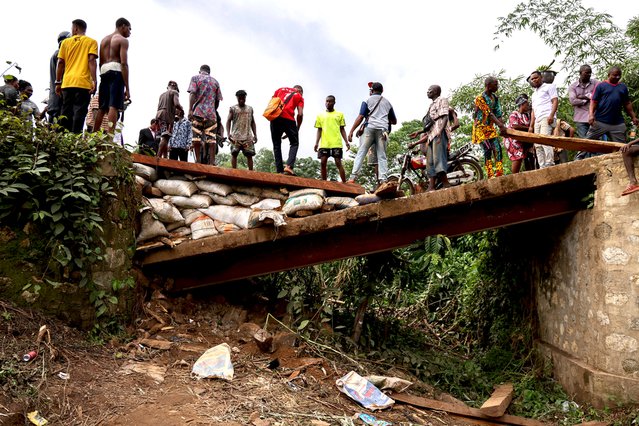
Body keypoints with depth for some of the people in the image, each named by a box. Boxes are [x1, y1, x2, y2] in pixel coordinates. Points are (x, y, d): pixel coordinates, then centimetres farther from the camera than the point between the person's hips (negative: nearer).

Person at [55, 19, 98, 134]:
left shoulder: (66, 42, 14)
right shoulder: (91, 42, 6)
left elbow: (60, 62, 9)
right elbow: (91, 61, -7)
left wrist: (58, 82, 13)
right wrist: (94, 81, -10)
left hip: (67, 82, 3)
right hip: (83, 83, -3)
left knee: (65, 113, 11)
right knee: (79, 112, -6)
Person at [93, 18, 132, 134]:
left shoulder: (104, 39, 24)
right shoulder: (122, 40, 1)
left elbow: (100, 62, 21)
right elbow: (123, 63, -10)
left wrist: (103, 78, 23)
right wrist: (127, 88, -13)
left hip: (104, 72, 7)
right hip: (116, 71, -7)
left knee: (102, 108, 12)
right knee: (114, 107, -14)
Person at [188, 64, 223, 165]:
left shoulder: (195, 78, 11)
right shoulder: (215, 81, 19)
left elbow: (192, 94, -4)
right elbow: (217, 100, 13)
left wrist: (190, 110, -9)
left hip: (198, 112, -2)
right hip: (211, 113, 2)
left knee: (196, 137, -1)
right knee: (211, 139, -1)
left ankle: (198, 161, -6)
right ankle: (212, 162, -6)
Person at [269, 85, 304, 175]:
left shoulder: (281, 89, 25)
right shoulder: (299, 96, 16)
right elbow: (300, 114, 4)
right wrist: (297, 129, 13)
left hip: (275, 117, 3)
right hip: (288, 119, -3)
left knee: (276, 145, 12)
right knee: (294, 143, 11)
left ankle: (279, 170, 4)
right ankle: (289, 166, -10)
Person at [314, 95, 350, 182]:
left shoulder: (340, 114, 13)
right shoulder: (320, 115, 15)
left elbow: (342, 129, 12)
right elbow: (319, 130, 14)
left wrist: (346, 141, 1)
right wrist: (316, 143, 2)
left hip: (336, 144, -2)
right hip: (324, 144, 2)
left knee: (338, 163, -5)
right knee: (323, 163, -3)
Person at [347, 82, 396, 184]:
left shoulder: (367, 100, 9)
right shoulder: (387, 102, 21)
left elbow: (360, 117, -2)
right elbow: (394, 121, 25)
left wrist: (351, 131, -3)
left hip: (369, 128, -2)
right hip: (383, 130, 2)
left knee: (361, 153, -3)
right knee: (382, 156, 0)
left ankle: (353, 177, -13)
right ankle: (383, 180, -11)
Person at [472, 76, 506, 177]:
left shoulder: (495, 98, 9)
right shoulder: (480, 98, -13)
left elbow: (498, 114, 4)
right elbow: (489, 114, -22)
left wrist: (502, 127, -10)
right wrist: (501, 125, -29)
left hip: (491, 127, 7)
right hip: (481, 127, -7)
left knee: (497, 148, -4)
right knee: (488, 149, -15)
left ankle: (499, 173, -1)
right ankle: (490, 175, -15)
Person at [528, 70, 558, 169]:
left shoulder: (549, 86, 10)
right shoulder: (534, 94, 31)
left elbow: (555, 101, -2)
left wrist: (551, 115, -18)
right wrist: (531, 125, 17)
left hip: (547, 118, -8)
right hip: (537, 121, 8)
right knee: (537, 145, -2)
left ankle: (550, 164, -26)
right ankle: (542, 167, -3)